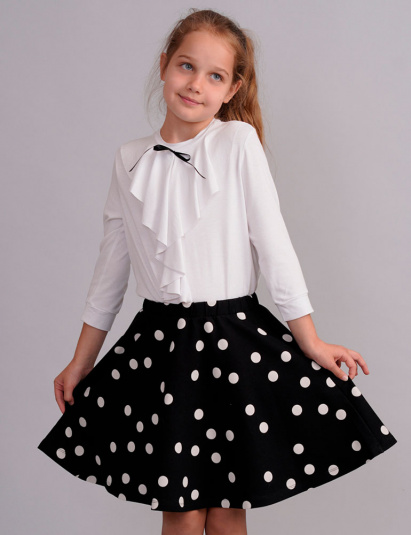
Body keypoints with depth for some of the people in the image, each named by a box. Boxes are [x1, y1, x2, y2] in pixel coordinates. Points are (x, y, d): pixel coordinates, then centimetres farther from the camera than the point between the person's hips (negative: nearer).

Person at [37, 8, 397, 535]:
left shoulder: (239, 141, -3)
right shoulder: (130, 159, 5)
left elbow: (273, 245, -3)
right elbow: (112, 263, 12)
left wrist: (310, 343, -3)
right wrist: (81, 360, 16)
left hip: (235, 342, -2)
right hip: (157, 344, 2)